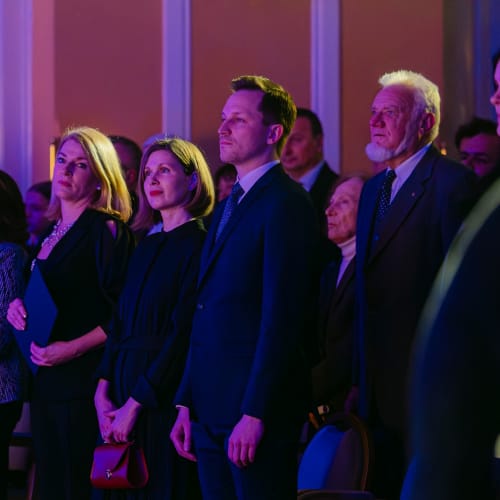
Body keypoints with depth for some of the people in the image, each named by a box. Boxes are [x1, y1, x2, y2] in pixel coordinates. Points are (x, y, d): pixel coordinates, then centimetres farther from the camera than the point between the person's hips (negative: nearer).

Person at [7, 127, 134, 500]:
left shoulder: (107, 231, -9)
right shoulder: (53, 233, 15)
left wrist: (74, 348, -19)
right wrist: (17, 308, 3)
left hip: (82, 381, -8)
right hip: (45, 382, 8)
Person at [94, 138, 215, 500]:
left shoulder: (201, 245, -8)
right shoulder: (146, 247, 16)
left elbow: (184, 334, -15)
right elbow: (120, 324, 12)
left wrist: (135, 404, -16)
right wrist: (103, 393, -2)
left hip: (167, 397, -7)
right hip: (123, 390, 7)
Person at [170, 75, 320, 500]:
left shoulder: (286, 204, -10)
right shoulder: (228, 207, 18)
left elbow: (282, 317, -17)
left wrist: (254, 415, -20)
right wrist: (187, 404, 13)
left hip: (256, 411, -8)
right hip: (211, 410, 8)